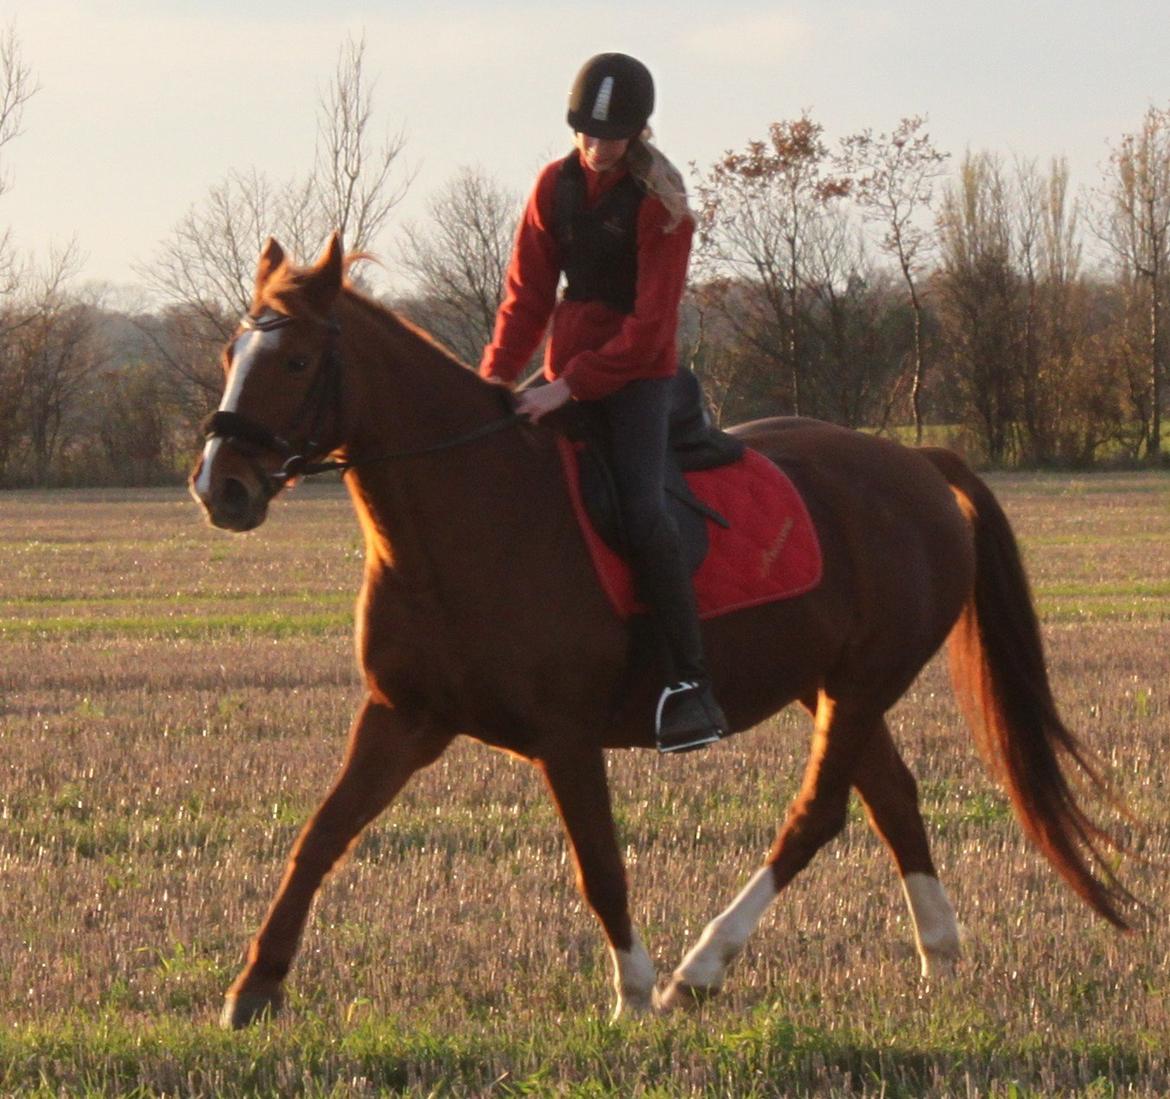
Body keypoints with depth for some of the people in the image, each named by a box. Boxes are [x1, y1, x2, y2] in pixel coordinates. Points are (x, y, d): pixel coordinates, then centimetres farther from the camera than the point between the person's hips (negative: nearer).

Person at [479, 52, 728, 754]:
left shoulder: (658, 203, -13)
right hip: (567, 372, 7)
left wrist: (570, 386, -25)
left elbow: (650, 326, -17)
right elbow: (528, 293, 8)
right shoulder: (557, 186, 4)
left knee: (643, 511, -24)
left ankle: (691, 685, -26)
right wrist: (496, 374, -5)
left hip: (638, 374, -7)